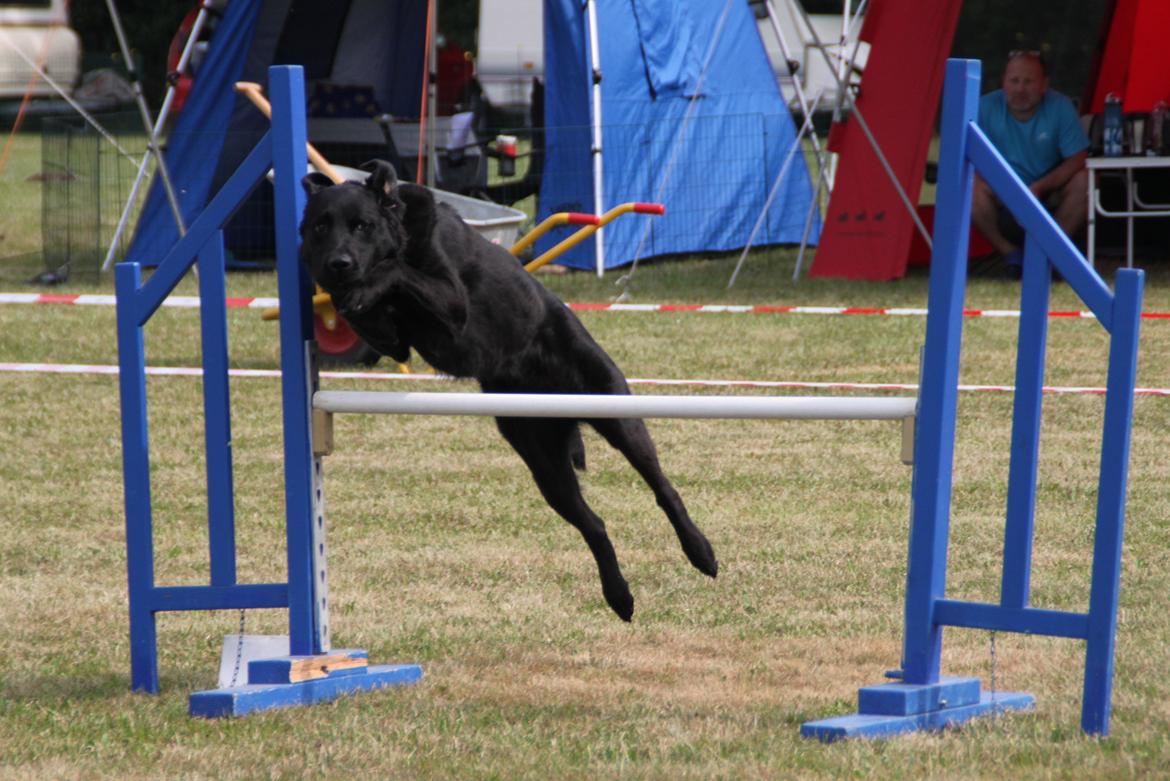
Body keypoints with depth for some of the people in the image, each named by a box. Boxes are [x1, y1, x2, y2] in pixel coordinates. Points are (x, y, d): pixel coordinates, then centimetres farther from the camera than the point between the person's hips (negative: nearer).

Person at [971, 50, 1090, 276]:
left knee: (1083, 181, -27)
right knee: (973, 187, -31)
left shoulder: (1060, 107, -10)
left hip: (1049, 196, 1)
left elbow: (1077, 160, -11)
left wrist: (1039, 187, -25)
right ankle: (1009, 252, -14)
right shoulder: (986, 107, -11)